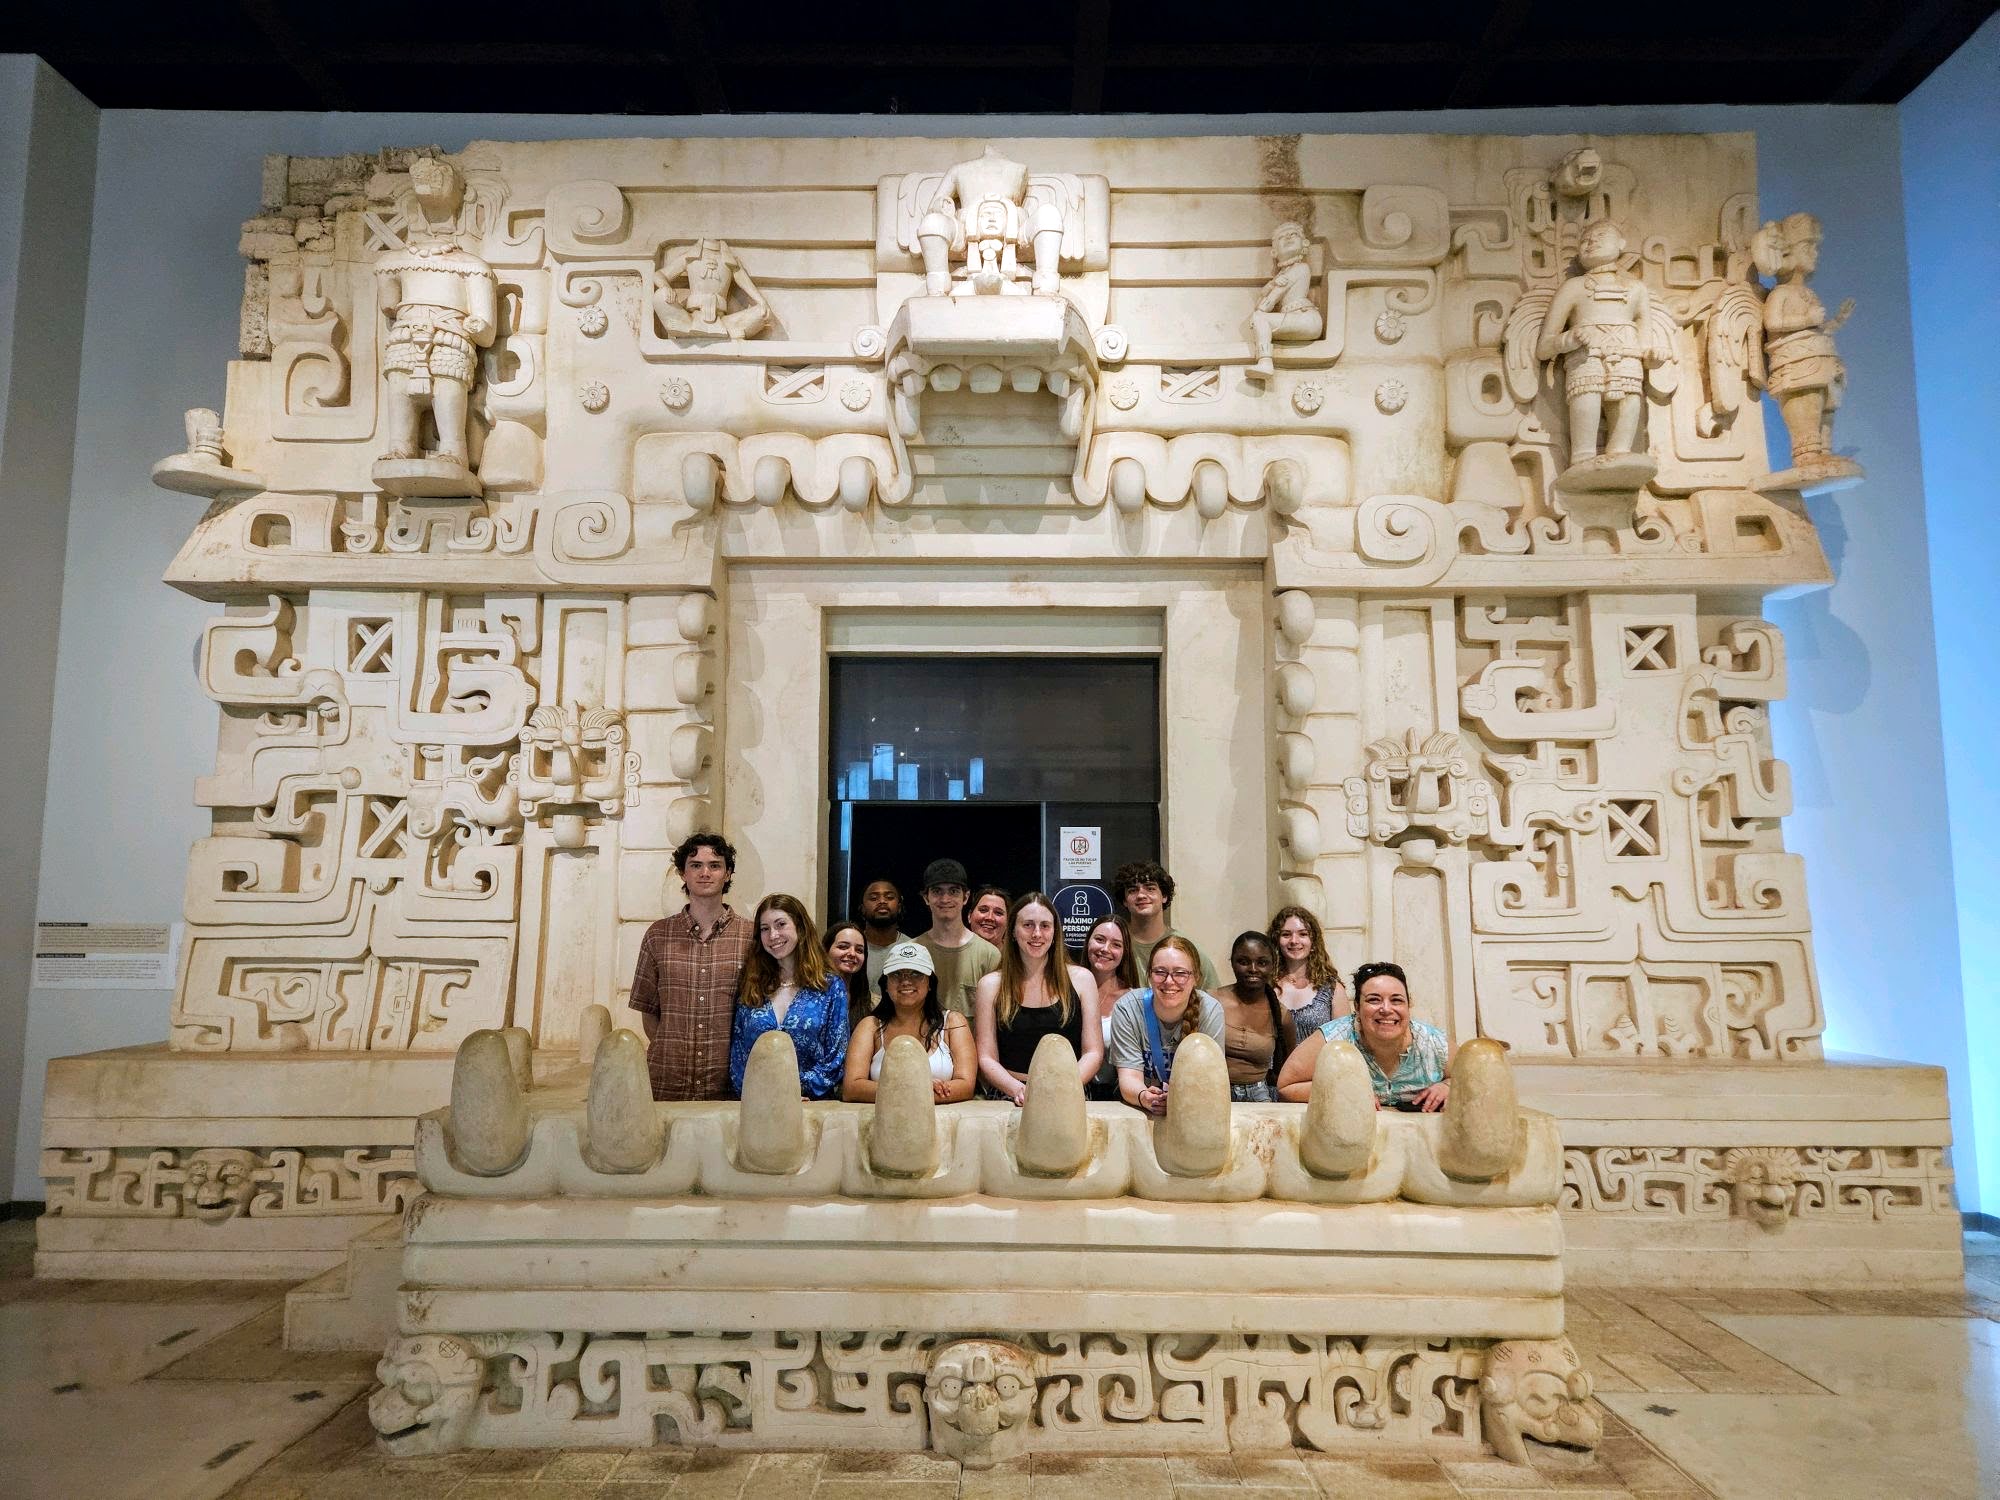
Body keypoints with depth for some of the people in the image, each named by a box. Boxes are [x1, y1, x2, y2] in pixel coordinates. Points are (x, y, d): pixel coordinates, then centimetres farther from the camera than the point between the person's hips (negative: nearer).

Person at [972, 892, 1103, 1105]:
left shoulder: (1080, 979, 10)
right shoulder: (991, 985, 8)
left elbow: (1093, 1053, 6)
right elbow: (986, 1059, 4)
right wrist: (1019, 1090, -14)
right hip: (1011, 1100, 0)